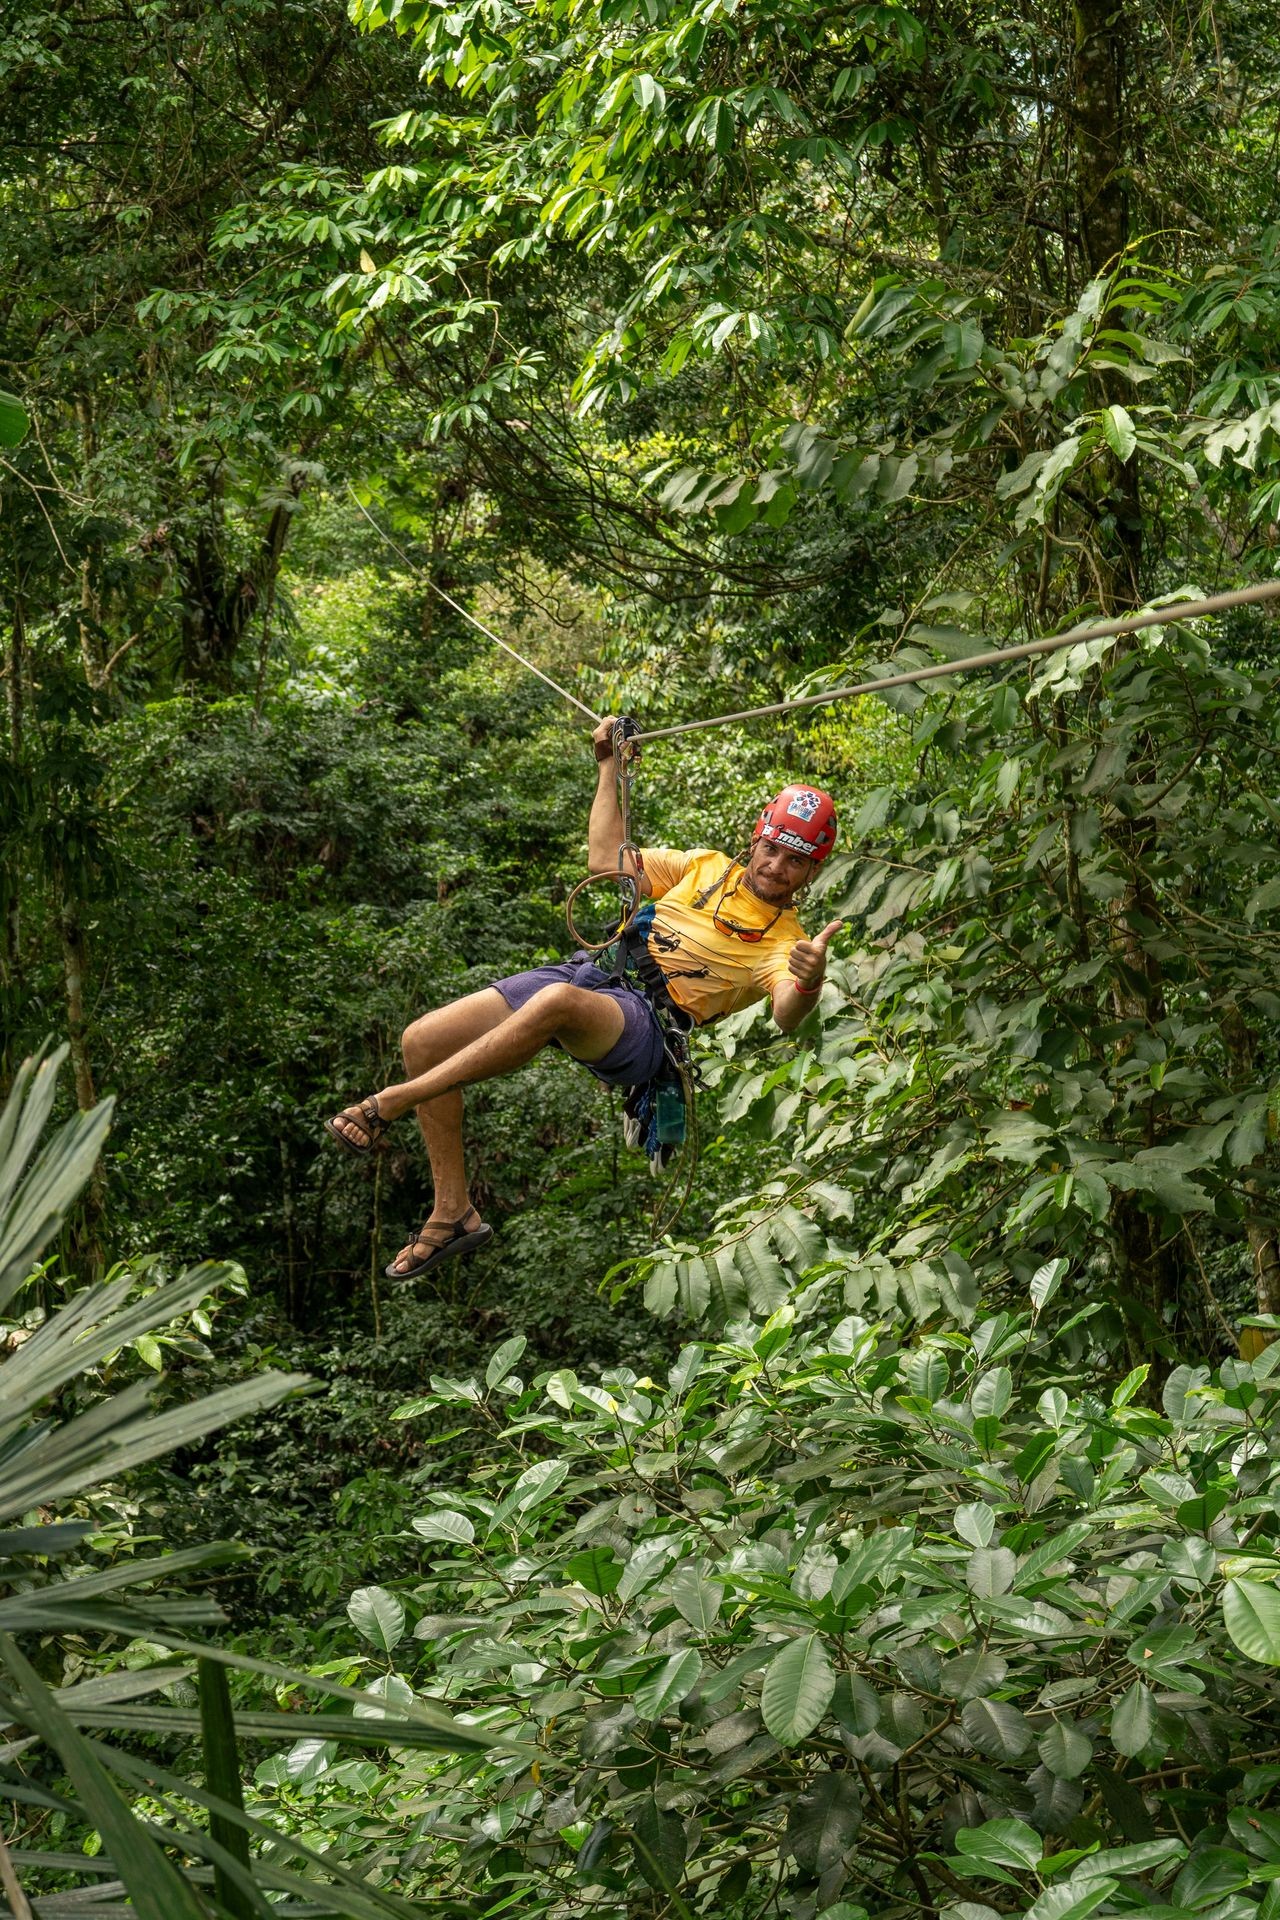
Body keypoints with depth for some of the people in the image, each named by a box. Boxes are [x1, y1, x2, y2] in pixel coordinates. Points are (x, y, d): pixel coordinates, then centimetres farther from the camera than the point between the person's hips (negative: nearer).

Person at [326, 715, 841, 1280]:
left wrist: (808, 984, -40)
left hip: (644, 1021, -7)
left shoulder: (784, 941, 3)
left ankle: (389, 1104, -31)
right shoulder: (707, 867, 20)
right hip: (591, 972, 7)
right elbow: (607, 860, 25)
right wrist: (609, 767, 24)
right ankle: (453, 1213, 4)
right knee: (423, 1042, -7)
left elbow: (786, 1015, -17)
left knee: (557, 1002, -42)